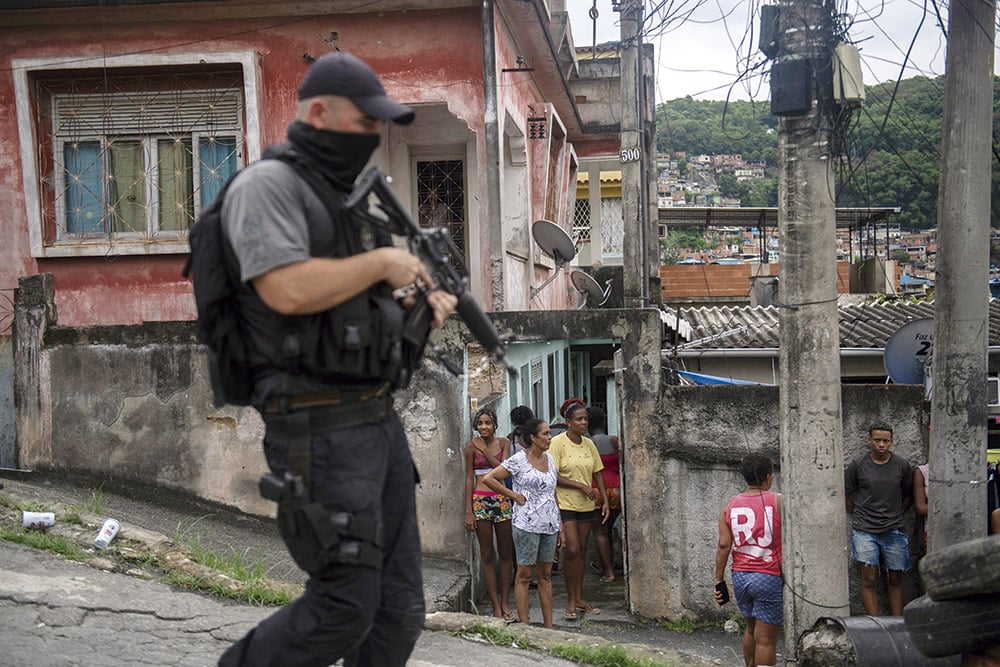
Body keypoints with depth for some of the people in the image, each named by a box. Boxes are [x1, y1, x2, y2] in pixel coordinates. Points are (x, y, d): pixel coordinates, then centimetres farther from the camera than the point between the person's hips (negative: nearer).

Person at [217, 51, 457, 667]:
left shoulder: (347, 199, 18)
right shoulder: (268, 185, -9)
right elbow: (288, 290, -24)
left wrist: (423, 304, 9)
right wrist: (381, 262, -12)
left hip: (380, 421, 9)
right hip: (320, 431, -9)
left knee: (400, 608, 10)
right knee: (346, 608, -5)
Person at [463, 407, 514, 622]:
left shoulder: (503, 443, 6)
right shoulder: (471, 446, 0)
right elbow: (469, 478, -1)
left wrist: (486, 451, -13)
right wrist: (468, 511, -4)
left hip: (502, 499, 2)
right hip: (480, 500, -2)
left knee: (505, 553, 6)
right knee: (487, 555, 2)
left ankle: (505, 602, 16)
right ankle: (496, 605, 9)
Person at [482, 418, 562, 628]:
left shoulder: (549, 458, 11)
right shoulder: (519, 460, -8)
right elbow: (488, 479, -12)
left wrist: (560, 525, 15)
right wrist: (514, 495, -10)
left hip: (549, 524, 6)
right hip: (527, 524, -6)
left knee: (546, 575, 10)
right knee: (524, 575, 1)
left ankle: (548, 625, 16)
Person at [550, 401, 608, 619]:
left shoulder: (589, 444, 8)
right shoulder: (558, 443, -10)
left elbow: (597, 473, 15)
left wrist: (604, 500, 9)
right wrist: (580, 485, -16)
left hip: (586, 504, 6)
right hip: (565, 504, -6)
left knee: (581, 551, 10)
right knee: (571, 550, -9)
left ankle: (579, 598, 18)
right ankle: (571, 601, 2)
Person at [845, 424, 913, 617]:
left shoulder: (903, 466, 2)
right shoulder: (857, 465, -3)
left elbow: (907, 495, 15)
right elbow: (848, 495, 7)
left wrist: (894, 515, 10)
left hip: (894, 530, 2)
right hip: (865, 530, -2)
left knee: (895, 580, 9)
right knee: (869, 580, -6)